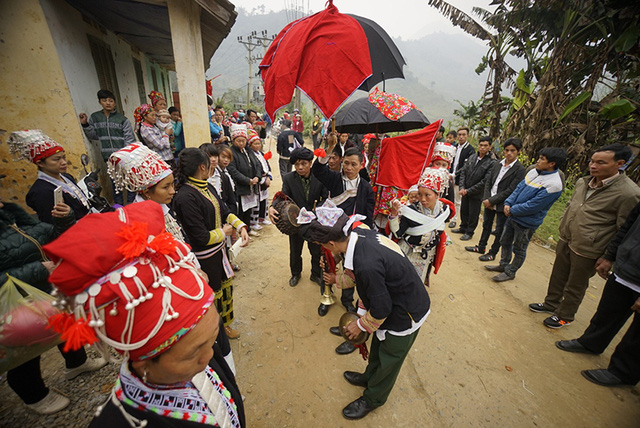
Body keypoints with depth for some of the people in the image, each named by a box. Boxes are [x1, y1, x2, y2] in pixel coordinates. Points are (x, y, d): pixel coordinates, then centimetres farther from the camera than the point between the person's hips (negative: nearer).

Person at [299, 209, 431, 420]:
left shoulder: (366, 265, -41)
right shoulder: (360, 233, -14)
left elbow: (381, 308, -25)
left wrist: (361, 325, -5)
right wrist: (362, 313, 8)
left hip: (404, 317, -8)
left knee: (388, 359, 20)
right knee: (378, 345, 30)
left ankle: (373, 398, 48)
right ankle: (370, 377, 59)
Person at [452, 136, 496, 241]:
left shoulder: (491, 163, -14)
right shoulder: (471, 158, 4)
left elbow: (485, 181, -17)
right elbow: (463, 172, 4)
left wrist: (468, 191, -16)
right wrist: (461, 187, -9)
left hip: (477, 194, -5)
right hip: (465, 191, 5)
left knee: (473, 214, 8)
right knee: (463, 211, 18)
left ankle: (469, 232, 26)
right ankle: (463, 227, 39)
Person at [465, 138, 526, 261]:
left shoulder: (520, 169, -12)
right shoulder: (498, 164, 5)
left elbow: (510, 190, -17)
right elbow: (488, 182, 5)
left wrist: (491, 201, -17)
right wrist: (486, 199, -6)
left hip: (502, 205, -5)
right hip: (488, 202, 6)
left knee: (499, 231, 7)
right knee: (486, 225, 19)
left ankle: (493, 253, 22)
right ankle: (481, 247, 35)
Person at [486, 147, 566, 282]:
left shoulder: (553, 184, -22)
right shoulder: (534, 172, 1)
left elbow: (532, 206, -24)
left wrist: (512, 210, -16)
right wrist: (508, 203, -7)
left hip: (526, 222, -7)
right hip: (512, 216, 8)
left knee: (519, 250, 11)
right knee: (505, 242, 21)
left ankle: (510, 272, 28)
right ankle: (503, 265, 39)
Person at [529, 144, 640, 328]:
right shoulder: (582, 182, 2)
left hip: (586, 251, -6)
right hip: (565, 240, 6)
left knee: (575, 287, 12)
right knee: (557, 277, 20)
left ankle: (564, 316, 31)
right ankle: (551, 303, 40)